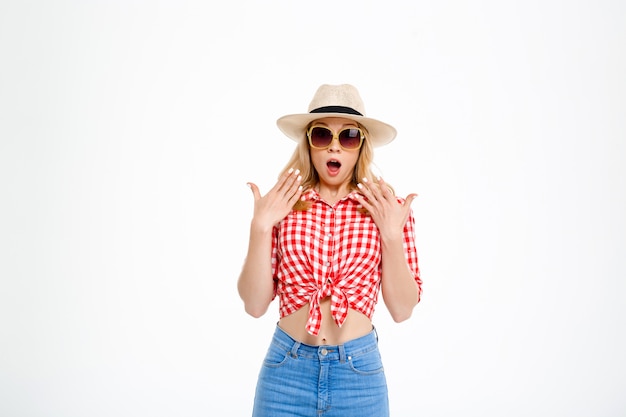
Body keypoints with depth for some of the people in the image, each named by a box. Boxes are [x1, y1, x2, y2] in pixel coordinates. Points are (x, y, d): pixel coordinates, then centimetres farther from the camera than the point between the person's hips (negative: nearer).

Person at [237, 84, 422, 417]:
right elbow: (255, 305, -6)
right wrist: (260, 227, -16)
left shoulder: (389, 210, -4)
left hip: (359, 374, 0)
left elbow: (402, 310, -4)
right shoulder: (283, 207, -4)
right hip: (286, 370, 0)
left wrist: (391, 235, -15)